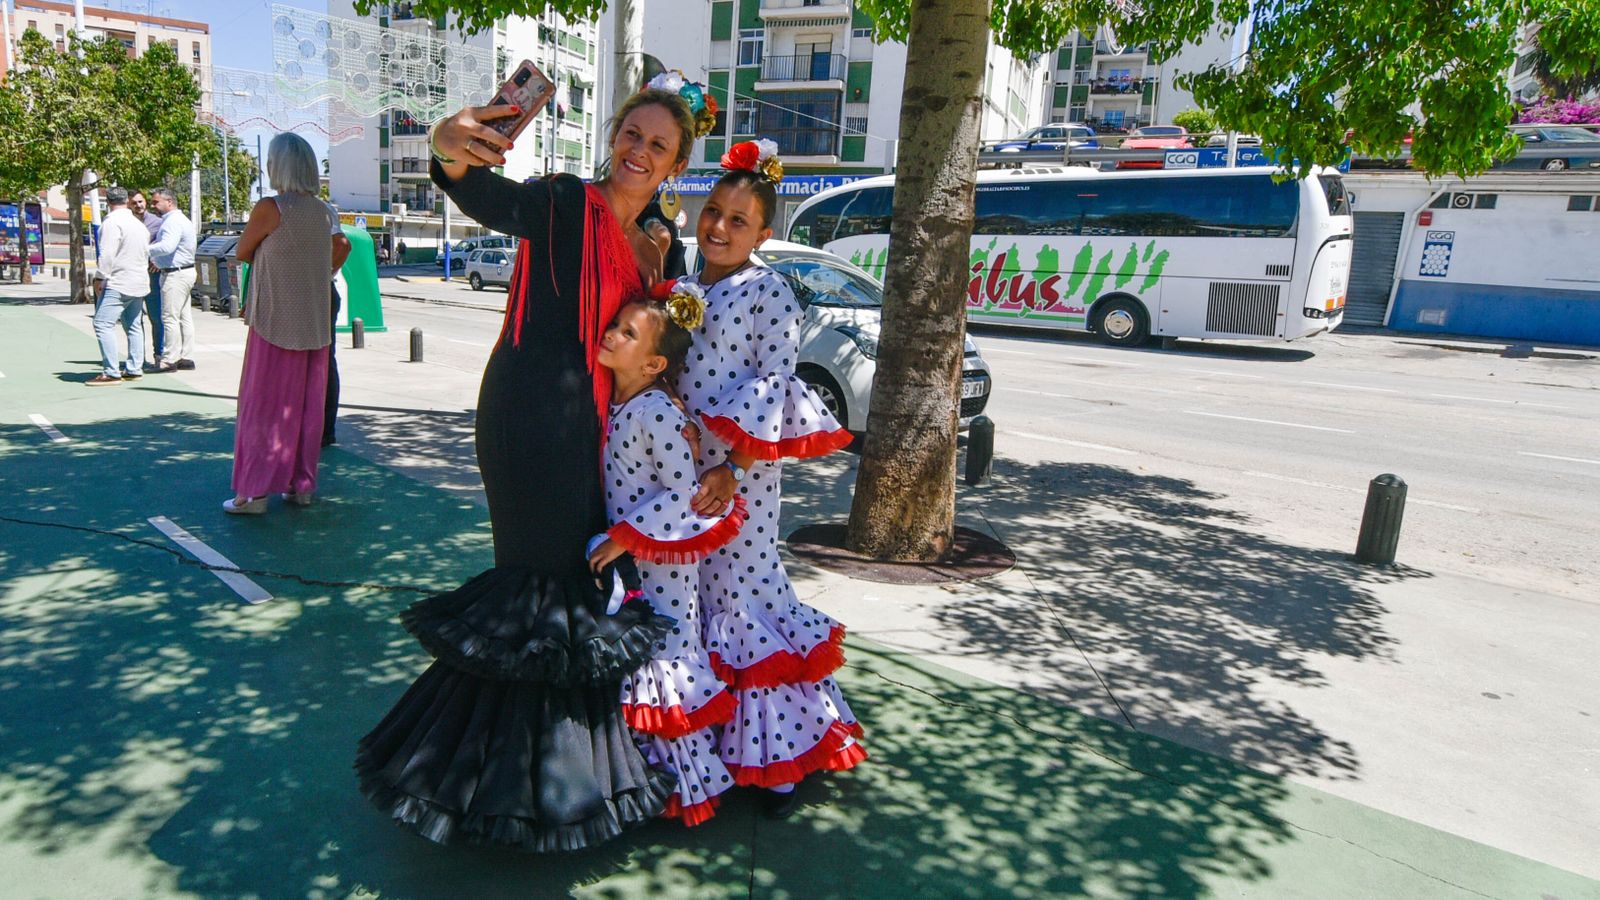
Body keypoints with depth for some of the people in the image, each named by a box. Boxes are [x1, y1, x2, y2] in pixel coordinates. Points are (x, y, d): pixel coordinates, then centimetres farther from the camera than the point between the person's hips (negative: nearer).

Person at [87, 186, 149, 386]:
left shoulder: (112, 222, -12)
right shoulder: (139, 224, 16)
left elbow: (107, 253, -19)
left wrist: (103, 277, -14)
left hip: (118, 283, -9)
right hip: (138, 282, 9)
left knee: (103, 324, -10)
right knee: (133, 326, 14)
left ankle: (111, 373, -15)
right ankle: (134, 369, 17)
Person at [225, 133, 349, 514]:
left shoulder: (269, 209, -12)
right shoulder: (325, 212, 6)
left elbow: (243, 252, 1)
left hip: (275, 323, -6)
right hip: (315, 324, 6)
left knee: (263, 406, 1)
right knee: (307, 406, 10)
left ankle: (254, 491, 3)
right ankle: (302, 485, 16)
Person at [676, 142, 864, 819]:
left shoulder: (771, 292, -6)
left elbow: (774, 381, -13)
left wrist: (735, 468, -19)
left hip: (739, 466, -7)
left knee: (744, 593, -3)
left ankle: (779, 752, 12)